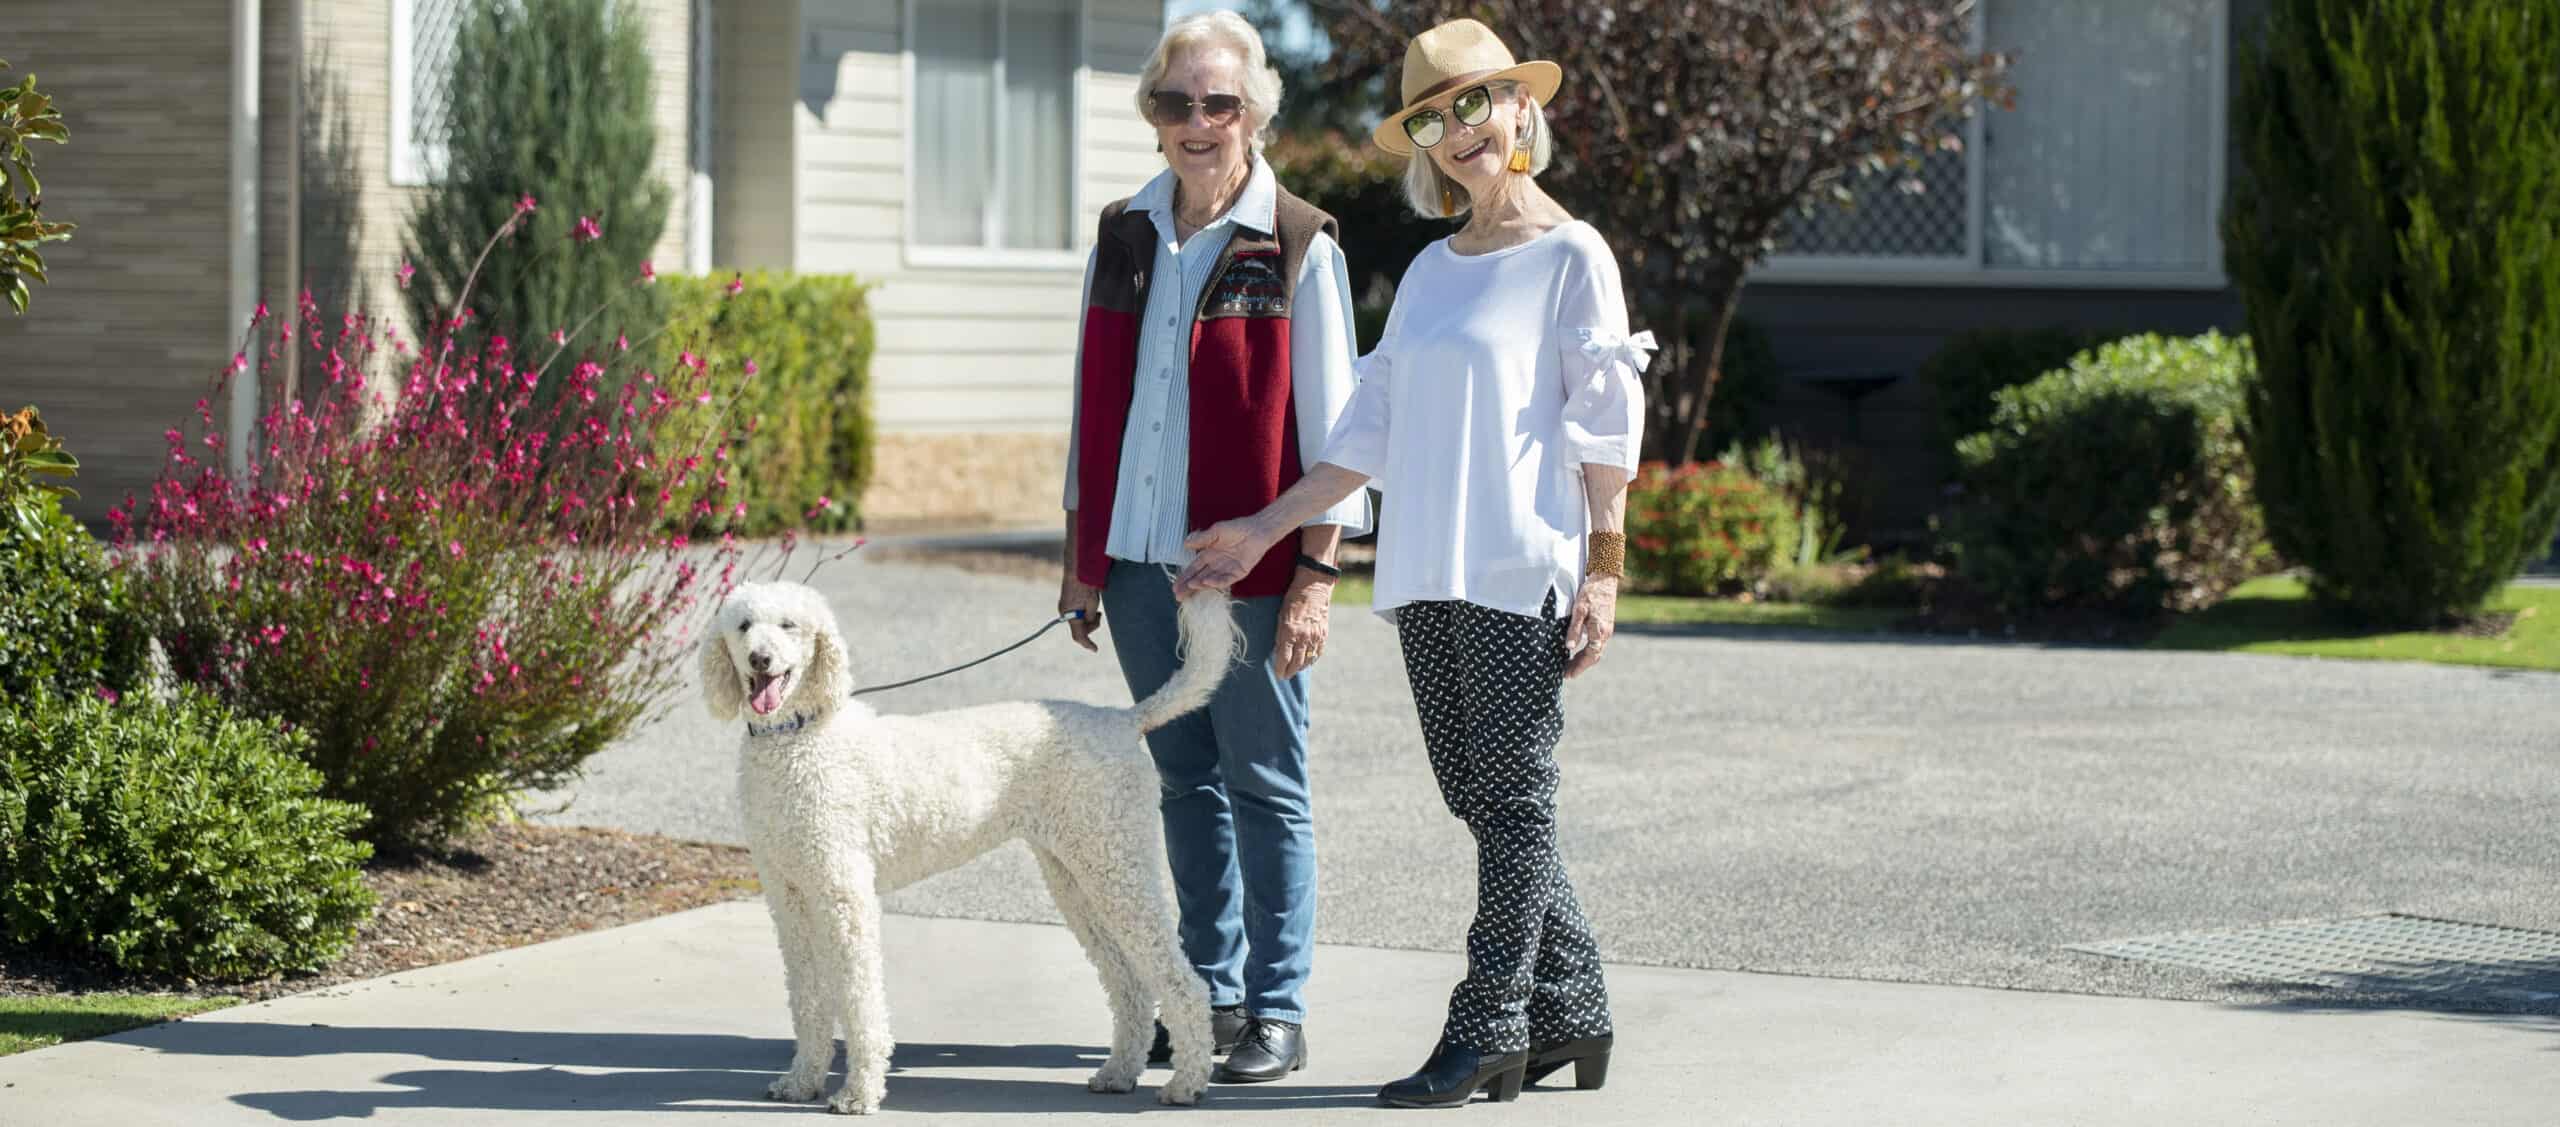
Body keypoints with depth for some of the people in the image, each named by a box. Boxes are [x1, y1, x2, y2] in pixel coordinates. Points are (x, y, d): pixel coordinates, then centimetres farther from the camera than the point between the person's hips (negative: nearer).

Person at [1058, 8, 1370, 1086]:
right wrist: (1079, 555, 14)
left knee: (1263, 786, 1)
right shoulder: (1123, 237, 10)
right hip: (1136, 558, 5)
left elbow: (1329, 426, -6)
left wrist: (1317, 572, -12)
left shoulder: (1298, 249, -5)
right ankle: (1214, 992, 20)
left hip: (1247, 564, -5)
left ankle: (1277, 1012, 8)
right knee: (1186, 780, 12)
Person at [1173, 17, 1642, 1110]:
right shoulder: (1430, 270, 17)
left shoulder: (1570, 256, 0)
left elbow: (1605, 427, -4)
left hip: (1520, 571, -6)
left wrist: (1604, 568, -10)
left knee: (1510, 803, -5)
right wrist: (1263, 529, 15)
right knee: (1479, 801, 6)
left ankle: (1487, 1032, -2)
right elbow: (1370, 432, 18)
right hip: (1425, 572, 6)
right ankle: (1572, 1015, 14)